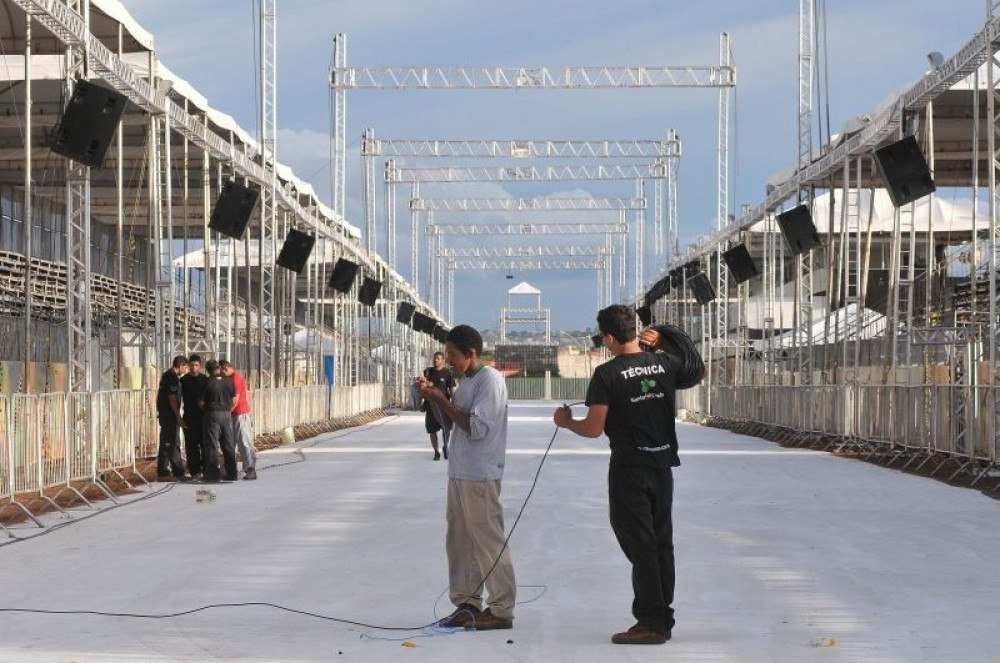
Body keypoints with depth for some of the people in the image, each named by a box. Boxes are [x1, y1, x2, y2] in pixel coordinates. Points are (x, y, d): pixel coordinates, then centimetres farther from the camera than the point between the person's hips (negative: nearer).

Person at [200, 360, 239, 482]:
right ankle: (232, 473, 14)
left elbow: (201, 402, -7)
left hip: (212, 414, -4)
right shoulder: (229, 382, 0)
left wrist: (205, 410, 13)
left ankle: (213, 474, -2)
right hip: (227, 415, 4)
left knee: (212, 445, 0)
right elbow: (234, 400, 7)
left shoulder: (208, 383, -12)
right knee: (228, 445, 11)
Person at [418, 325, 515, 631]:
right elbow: (455, 419, 19)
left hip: (480, 476, -10)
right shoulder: (465, 380, 15)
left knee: (488, 542, -5)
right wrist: (435, 396, 5)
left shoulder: (490, 379, -13)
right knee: (459, 541, 12)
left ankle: (501, 610, 0)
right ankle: (467, 604, 20)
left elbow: (477, 428, -20)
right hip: (459, 473, 10)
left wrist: (442, 400, -15)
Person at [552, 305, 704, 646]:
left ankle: (651, 623, 0)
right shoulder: (665, 363, 1)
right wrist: (666, 340, 23)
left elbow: (593, 428, -14)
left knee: (639, 545, -1)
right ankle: (663, 619, 19)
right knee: (662, 543, 13)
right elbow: (697, 372, 23)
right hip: (662, 464, 6)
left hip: (628, 467, -6)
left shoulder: (607, 374, -14)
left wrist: (566, 421, 5)